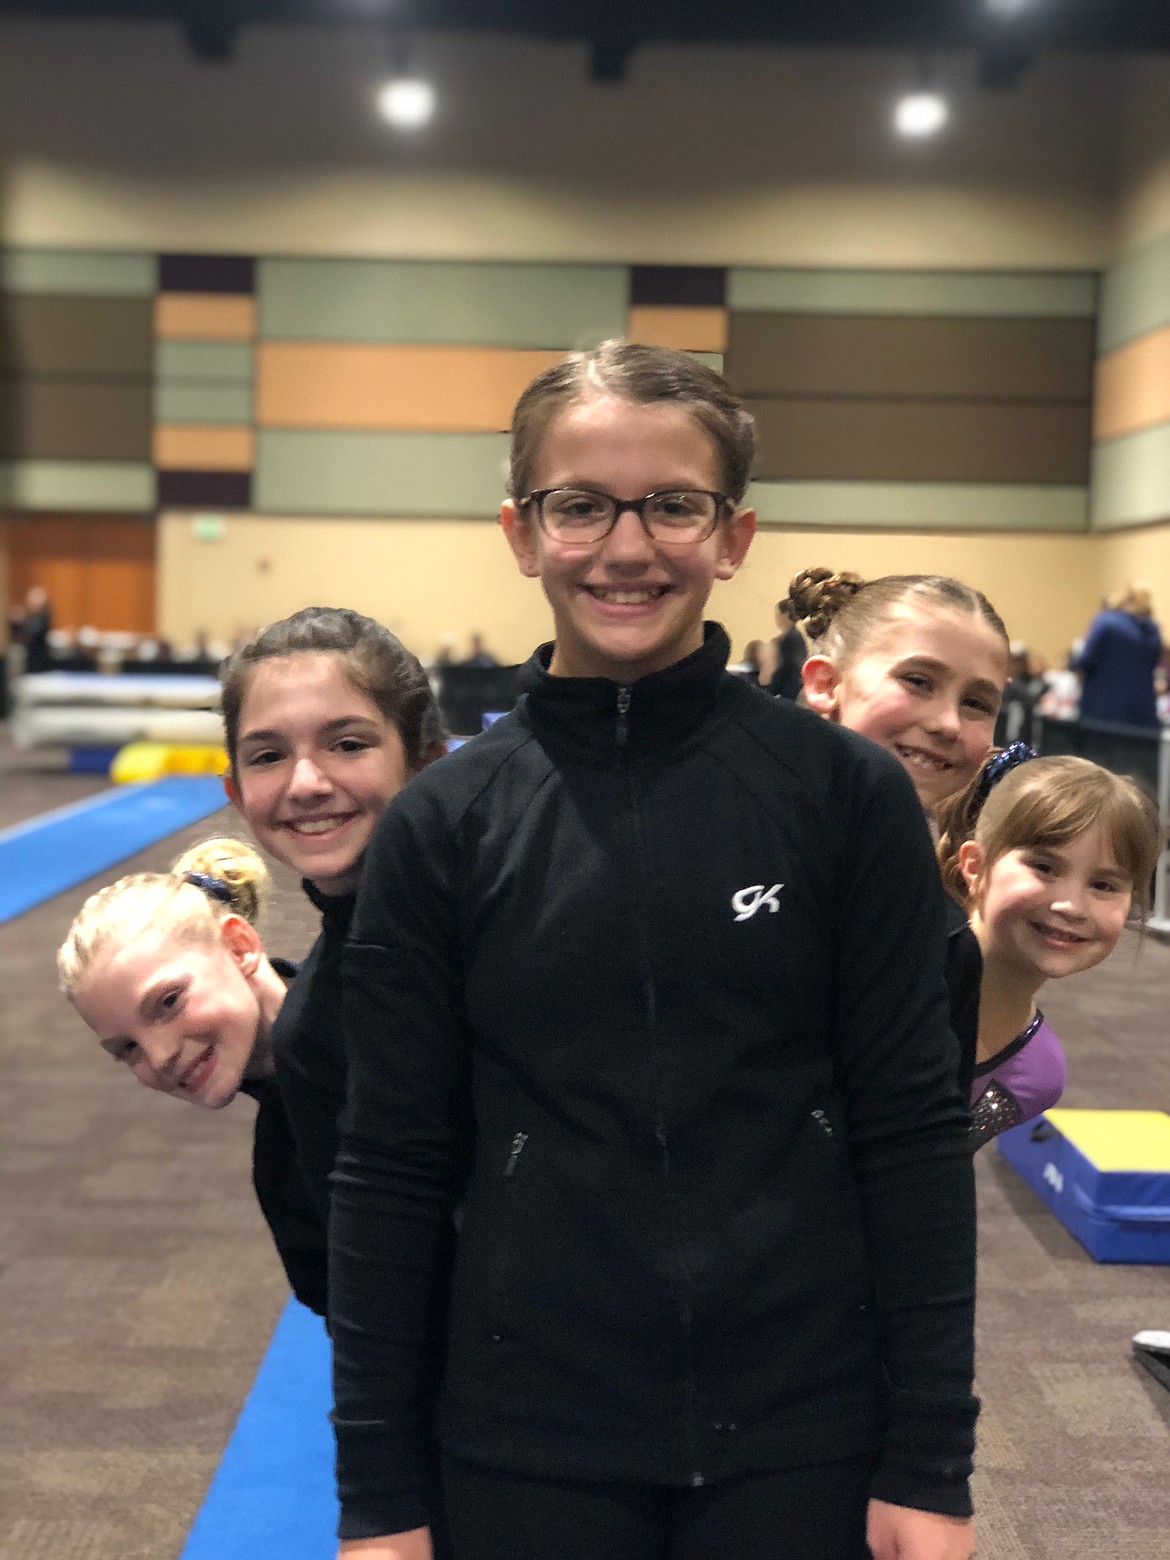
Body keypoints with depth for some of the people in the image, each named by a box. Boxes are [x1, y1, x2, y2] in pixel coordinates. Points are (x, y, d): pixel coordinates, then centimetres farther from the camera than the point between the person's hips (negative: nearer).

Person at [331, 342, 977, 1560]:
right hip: (532, 1445, 1)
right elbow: (393, 1170, -1)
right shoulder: (441, 826, -4)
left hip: (805, 1436, 0)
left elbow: (911, 1131, -4)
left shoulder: (845, 795, -7)